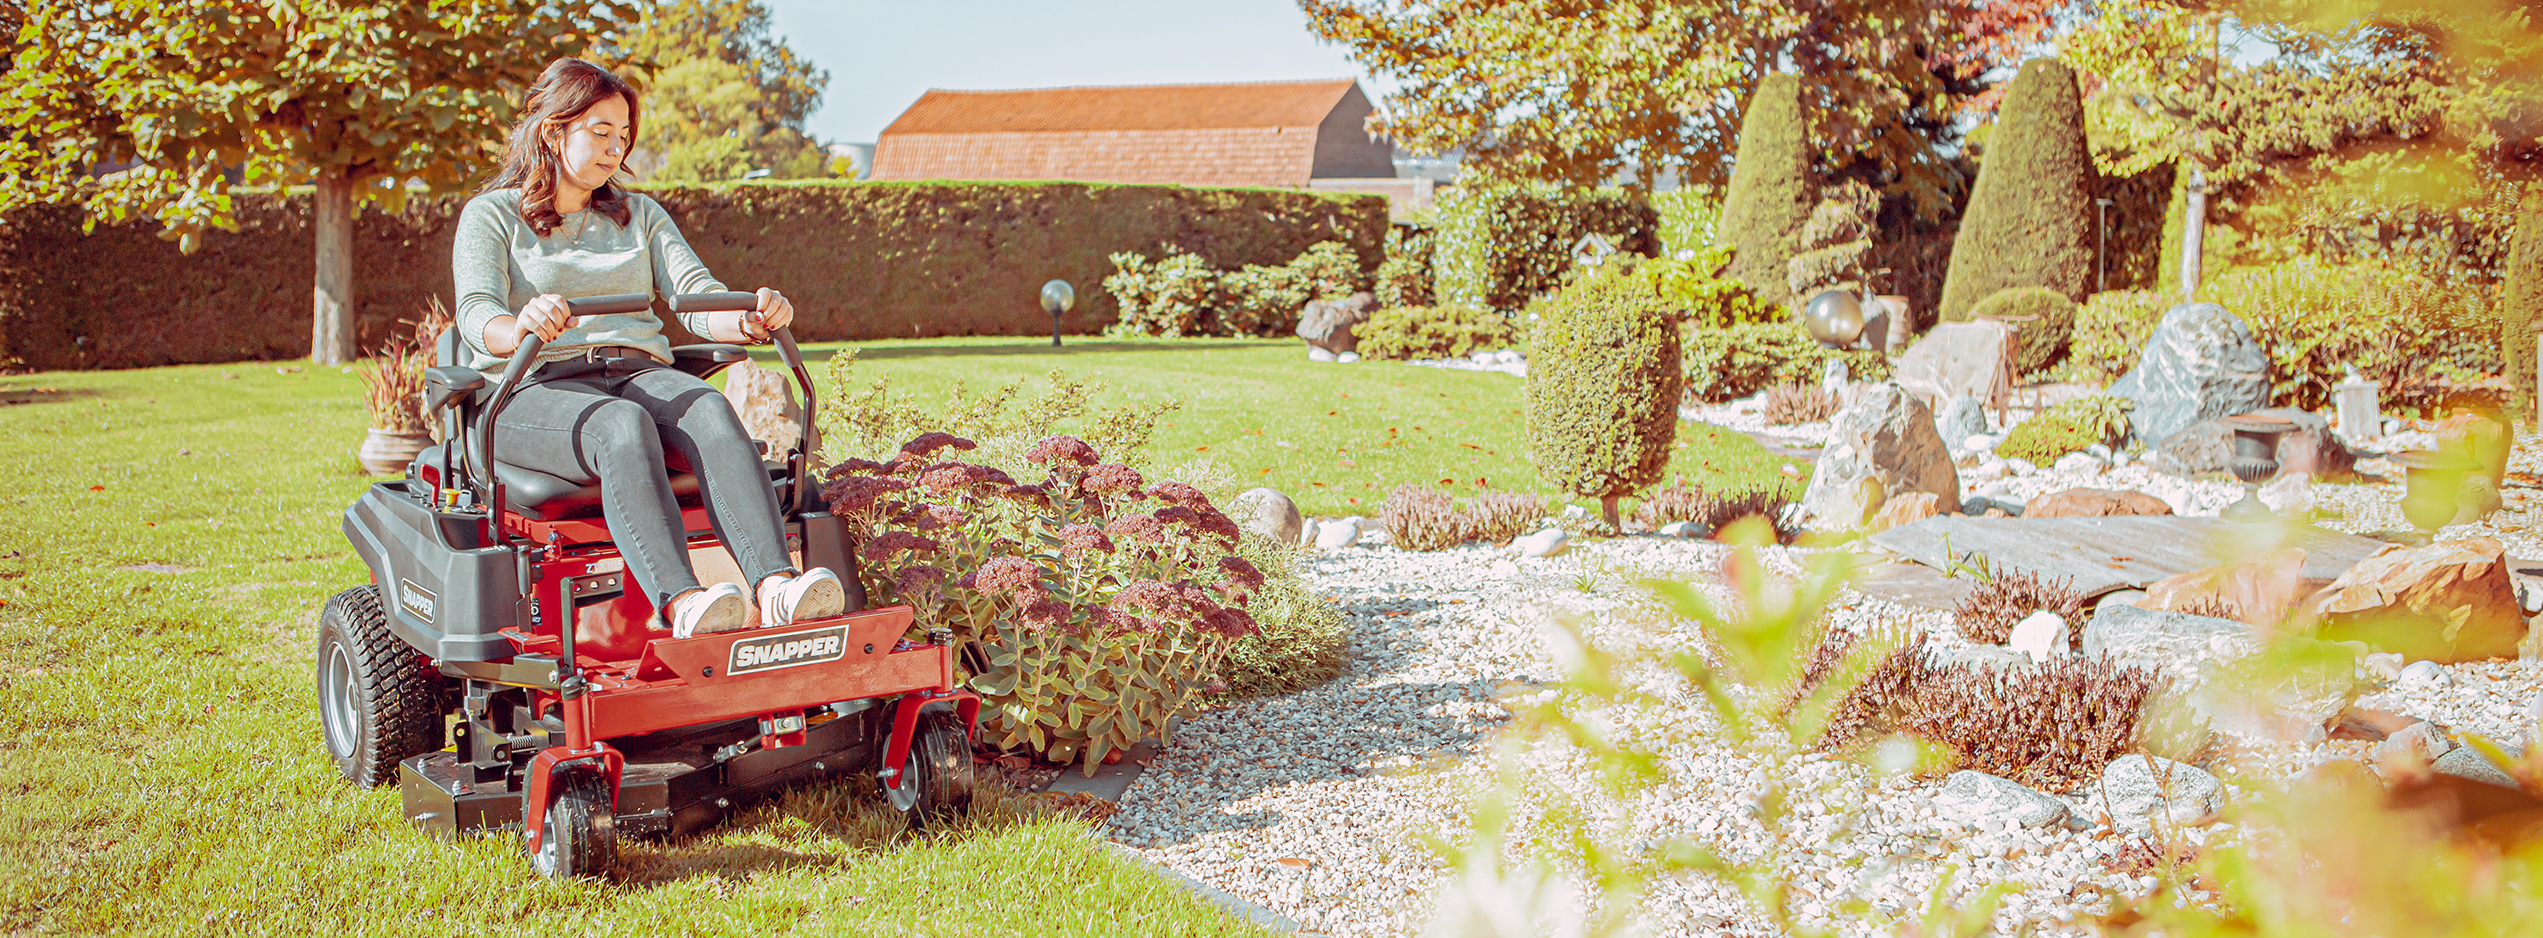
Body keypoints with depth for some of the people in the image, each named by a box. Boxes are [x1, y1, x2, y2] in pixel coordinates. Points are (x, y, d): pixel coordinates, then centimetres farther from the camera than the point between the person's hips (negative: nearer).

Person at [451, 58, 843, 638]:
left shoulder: (641, 215, 24)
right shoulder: (491, 216, 11)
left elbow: (697, 297, 9)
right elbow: (477, 313, -8)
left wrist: (752, 321, -15)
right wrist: (521, 329, -33)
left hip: (639, 372, 3)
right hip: (534, 388, -3)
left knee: (709, 410, -33)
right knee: (622, 426, -39)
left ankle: (776, 585, -54)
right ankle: (681, 604, -59)